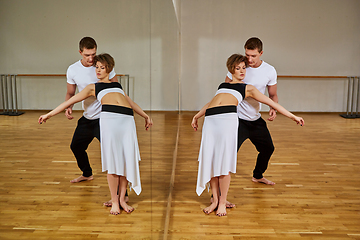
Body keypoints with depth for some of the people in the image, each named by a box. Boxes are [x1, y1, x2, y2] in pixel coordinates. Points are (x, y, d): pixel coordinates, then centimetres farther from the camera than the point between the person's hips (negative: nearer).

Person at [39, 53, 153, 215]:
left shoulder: (117, 85, 31)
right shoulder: (93, 87, 22)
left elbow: (131, 103, 38)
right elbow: (70, 101, 21)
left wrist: (146, 116, 40)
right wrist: (49, 114, 19)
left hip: (127, 120, 3)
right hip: (109, 118, -3)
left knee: (127, 160, -2)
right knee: (113, 161, -7)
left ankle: (122, 199, 10)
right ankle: (114, 201, 5)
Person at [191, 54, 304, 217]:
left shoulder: (248, 88, 21)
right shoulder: (223, 85, 31)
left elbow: (271, 102, 20)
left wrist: (293, 116, 18)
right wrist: (196, 116, 44)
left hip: (228, 118, -3)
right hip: (210, 120, 3)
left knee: (224, 161, -9)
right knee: (209, 160, -2)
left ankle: (222, 202, 5)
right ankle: (215, 199, 11)